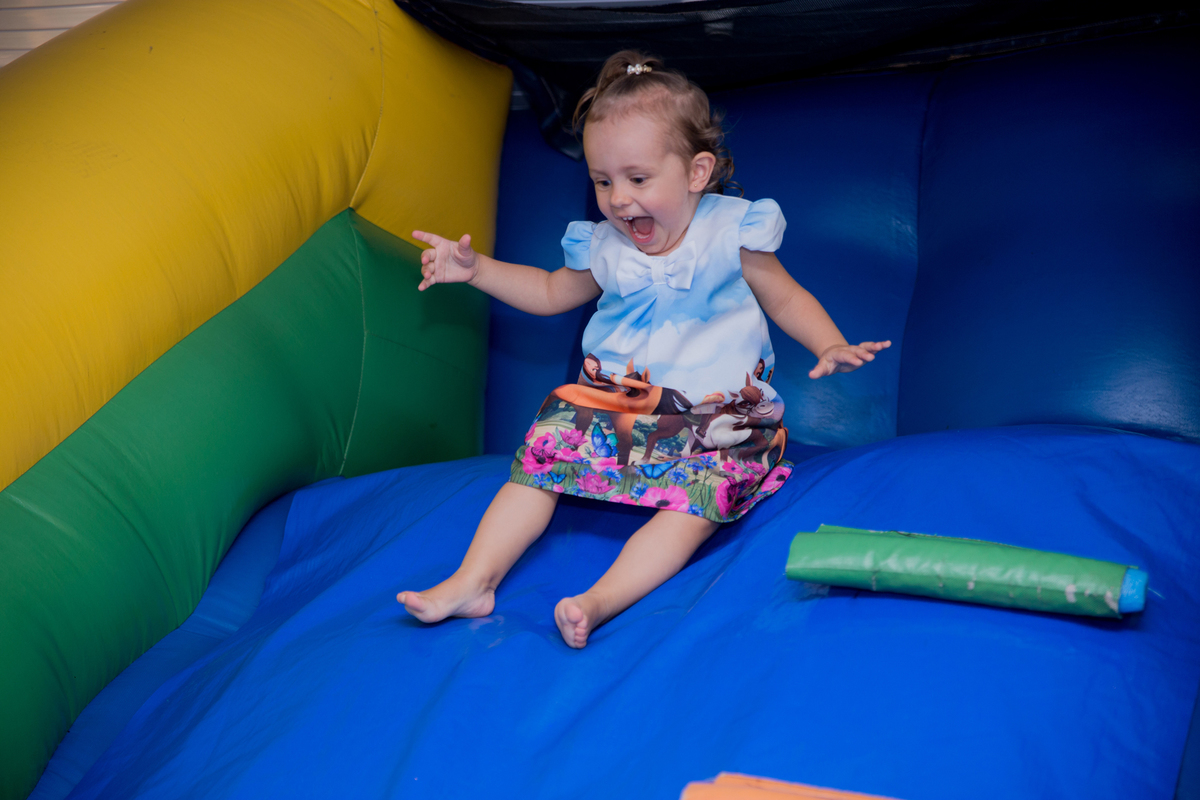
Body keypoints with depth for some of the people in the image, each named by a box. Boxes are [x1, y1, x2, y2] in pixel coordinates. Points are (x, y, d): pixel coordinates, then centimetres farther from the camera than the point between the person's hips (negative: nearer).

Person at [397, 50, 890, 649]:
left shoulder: (732, 231, -5)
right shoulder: (604, 247, 6)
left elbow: (786, 298, 6)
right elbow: (550, 292, 24)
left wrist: (831, 347, -13)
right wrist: (476, 269, 13)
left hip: (714, 412, -3)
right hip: (612, 400, 4)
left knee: (694, 503, -30)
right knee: (539, 458, -15)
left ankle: (601, 600, -42)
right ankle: (473, 582, -15)